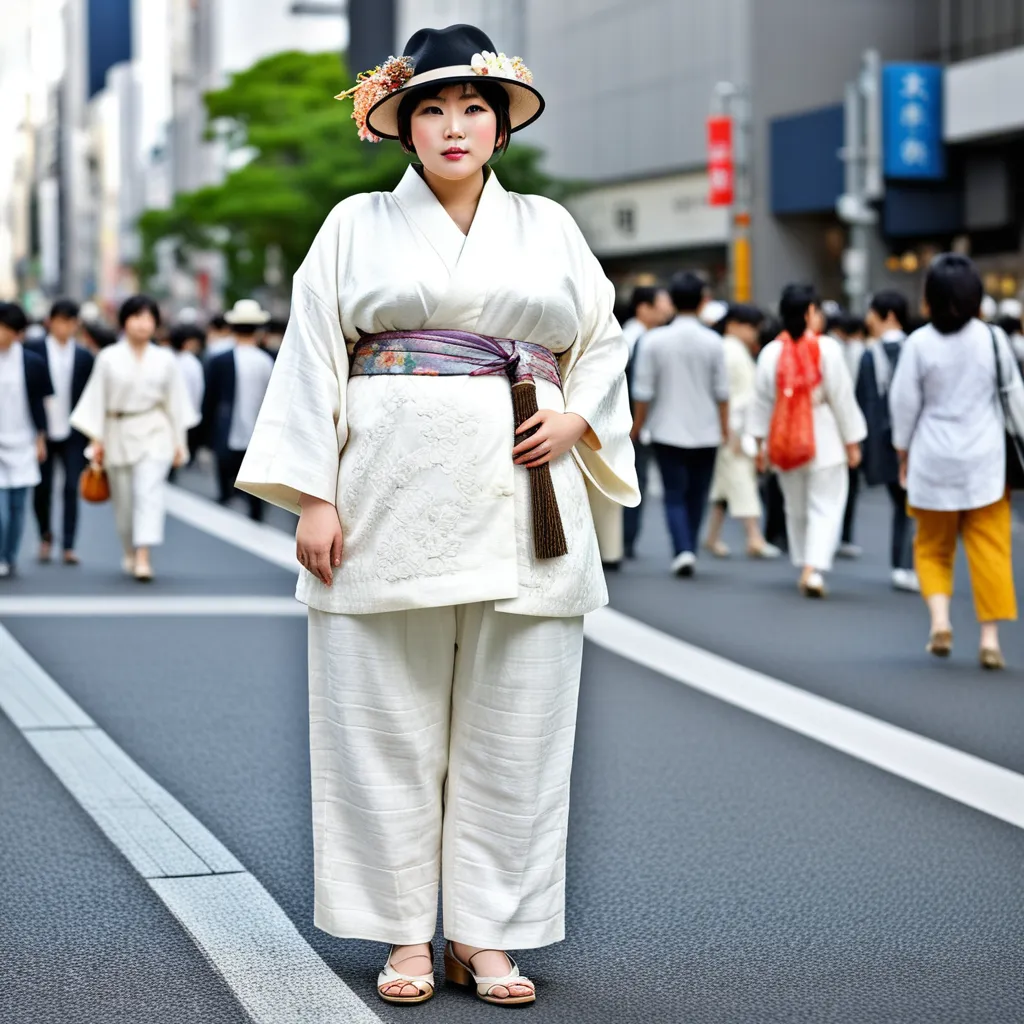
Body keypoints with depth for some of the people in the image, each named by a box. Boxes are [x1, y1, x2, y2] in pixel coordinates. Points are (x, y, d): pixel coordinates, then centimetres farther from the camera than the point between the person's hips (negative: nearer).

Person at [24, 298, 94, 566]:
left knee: (72, 488, -5)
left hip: (73, 434, 1)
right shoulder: (33, 350, -1)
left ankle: (69, 546, 0)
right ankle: (45, 536, 29)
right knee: (42, 488, 6)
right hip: (42, 432, 0)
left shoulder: (84, 357, 4)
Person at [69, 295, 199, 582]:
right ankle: (130, 554, 28)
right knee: (124, 500, 8)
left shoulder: (165, 360, 3)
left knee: (149, 492, -16)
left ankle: (143, 557, -22)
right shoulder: (109, 358, 0)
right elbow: (97, 400, 2)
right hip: (118, 435, 1)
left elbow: (176, 402, 7)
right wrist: (96, 440, 0)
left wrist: (179, 442, 6)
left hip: (154, 432, -1)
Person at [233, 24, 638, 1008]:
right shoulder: (355, 226, 8)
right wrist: (311, 496, -4)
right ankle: (405, 935, 12)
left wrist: (578, 418, -1)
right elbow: (313, 361, 4)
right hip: (389, 509, -1)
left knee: (511, 732, 2)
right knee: (389, 730, 1)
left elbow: (603, 341, 20)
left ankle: (488, 934, 12)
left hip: (520, 512, 2)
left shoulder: (548, 228, 14)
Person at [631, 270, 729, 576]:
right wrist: (724, 427, 16)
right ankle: (688, 550, 21)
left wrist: (637, 426, 11)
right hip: (706, 432, 1)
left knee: (675, 495, 3)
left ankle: (683, 550, -14)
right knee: (696, 495, 13)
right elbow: (721, 392, 1)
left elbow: (643, 391, -4)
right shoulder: (712, 342, -6)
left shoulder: (655, 340, -8)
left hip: (668, 432, -1)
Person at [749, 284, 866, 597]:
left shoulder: (771, 352, -3)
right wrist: (852, 442, 0)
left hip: (785, 442, 4)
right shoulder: (827, 348, -14)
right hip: (826, 442, -4)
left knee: (796, 510, 18)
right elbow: (842, 398, -9)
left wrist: (760, 440, 14)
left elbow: (762, 399, 4)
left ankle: (805, 569, 26)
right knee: (825, 509, -2)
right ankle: (814, 569, -17)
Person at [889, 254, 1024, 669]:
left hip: (934, 462, 0)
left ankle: (939, 619, -5)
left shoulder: (919, 343, -8)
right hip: (985, 462, 0)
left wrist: (903, 451, 12)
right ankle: (990, 636, 0)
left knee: (932, 547, 14)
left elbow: (904, 403, -2)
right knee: (990, 550, 4)